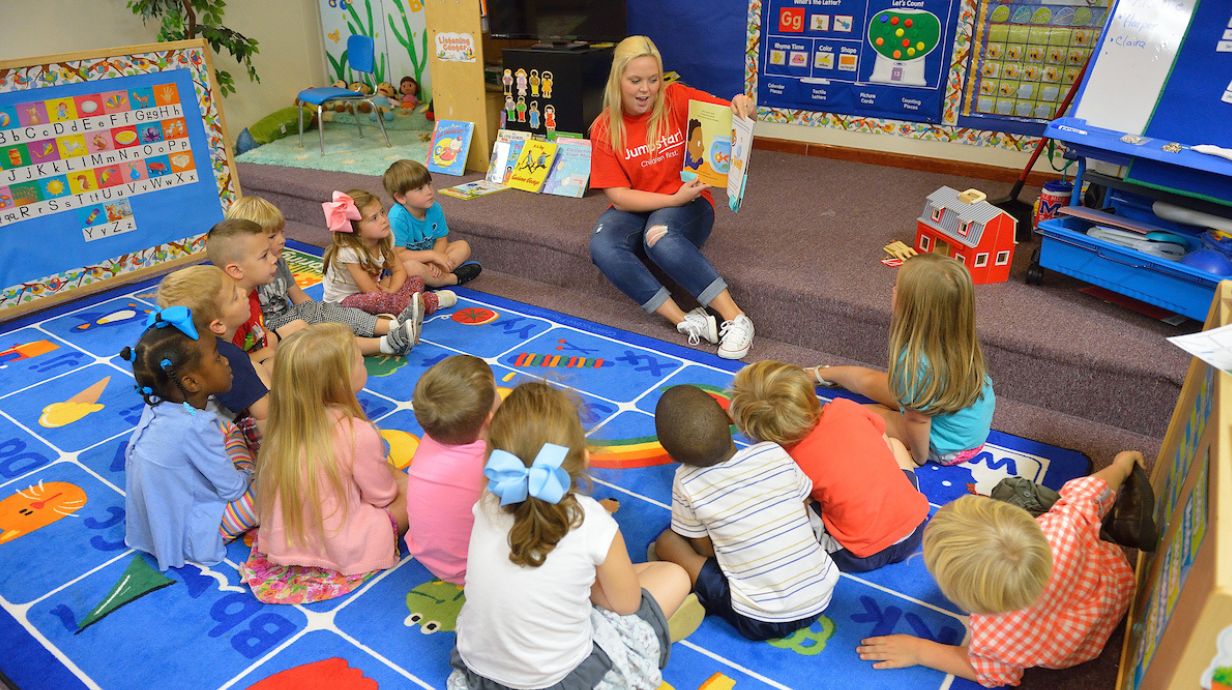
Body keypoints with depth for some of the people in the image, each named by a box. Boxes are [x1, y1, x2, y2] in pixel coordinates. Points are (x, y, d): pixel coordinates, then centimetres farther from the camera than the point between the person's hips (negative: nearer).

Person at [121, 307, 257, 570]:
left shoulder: (161, 403, -9)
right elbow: (232, 489, -21)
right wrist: (248, 475, 0)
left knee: (229, 430, 15)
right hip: (190, 537, -9)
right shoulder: (194, 428, -32)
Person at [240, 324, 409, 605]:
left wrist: (384, 469, 14)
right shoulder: (358, 433, -24)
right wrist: (397, 477, 13)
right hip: (340, 551, -6)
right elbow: (382, 496, -8)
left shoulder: (284, 423, -6)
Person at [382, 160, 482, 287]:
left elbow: (441, 239, 0)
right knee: (410, 267, -40)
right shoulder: (398, 218, -26)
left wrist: (434, 261, -21)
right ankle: (453, 279, -15)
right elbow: (398, 255, -29)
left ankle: (432, 277, -20)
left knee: (463, 246, -1)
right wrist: (432, 255, -28)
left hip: (427, 259, 7)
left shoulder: (435, 208, -7)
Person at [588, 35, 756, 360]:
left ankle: (736, 319, -29)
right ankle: (688, 322, -29)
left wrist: (741, 105, -30)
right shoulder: (604, 129, -4)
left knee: (660, 238, -37)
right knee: (602, 248, -31)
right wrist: (674, 198, -21)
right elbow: (619, 196, -10)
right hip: (634, 210, 2)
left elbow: (731, 116, -5)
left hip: (687, 205, -2)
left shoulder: (677, 100, -5)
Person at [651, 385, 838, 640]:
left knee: (666, 541, 8)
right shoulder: (774, 453, -6)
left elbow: (705, 549, 2)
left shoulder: (687, 483, -12)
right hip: (820, 599, 3)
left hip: (760, 623, -3)